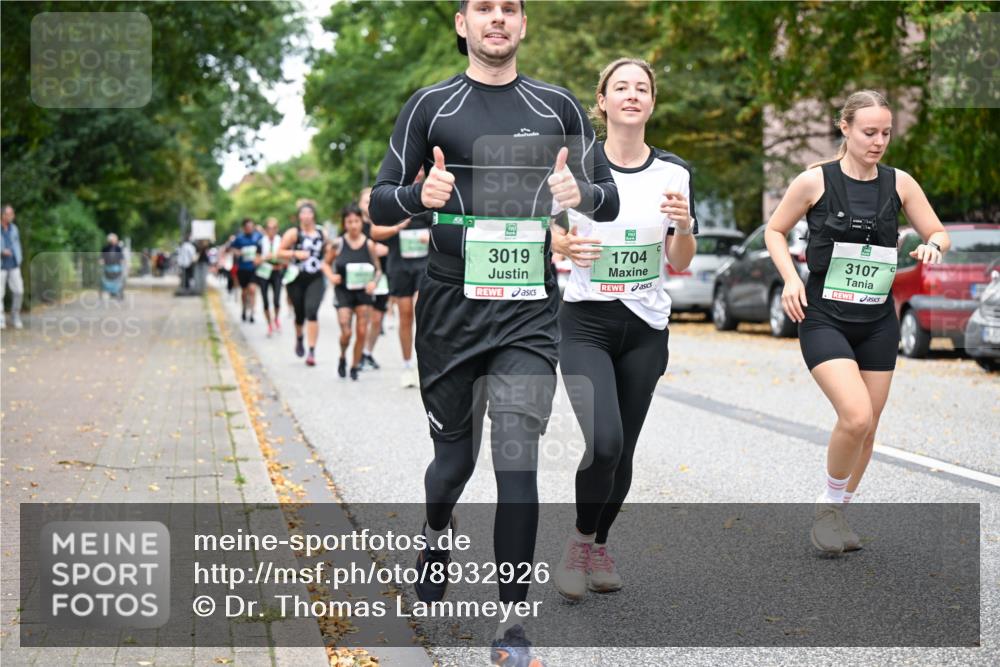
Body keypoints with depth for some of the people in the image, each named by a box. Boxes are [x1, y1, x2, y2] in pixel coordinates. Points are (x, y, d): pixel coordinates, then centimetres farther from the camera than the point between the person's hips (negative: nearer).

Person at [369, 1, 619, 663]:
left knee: (517, 464, -11)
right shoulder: (431, 105, 4)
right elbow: (381, 203, 5)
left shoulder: (558, 106, 8)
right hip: (451, 307, 0)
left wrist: (581, 192, -12)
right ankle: (437, 533, 46)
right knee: (455, 456, 11)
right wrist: (419, 194, -18)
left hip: (530, 310, 0)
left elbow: (609, 198, 11)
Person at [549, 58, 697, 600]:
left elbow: (679, 264, 5)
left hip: (646, 328, 3)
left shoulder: (674, 173, 1)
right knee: (603, 441, -19)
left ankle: (600, 545, 31)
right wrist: (568, 247, -15)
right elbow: (546, 228, 7)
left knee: (622, 449, 7)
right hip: (585, 324, -3)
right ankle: (579, 541, 7)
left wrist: (684, 226, -16)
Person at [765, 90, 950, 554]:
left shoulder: (899, 184, 3)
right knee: (856, 416, -21)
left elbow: (939, 233, 11)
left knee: (867, 429, 8)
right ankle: (828, 506, 3)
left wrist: (933, 245, -13)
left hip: (878, 324, 4)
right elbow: (775, 230, 6)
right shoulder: (816, 181, -6)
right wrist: (791, 279, -9)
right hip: (824, 319, -4)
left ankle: (837, 515, 29)